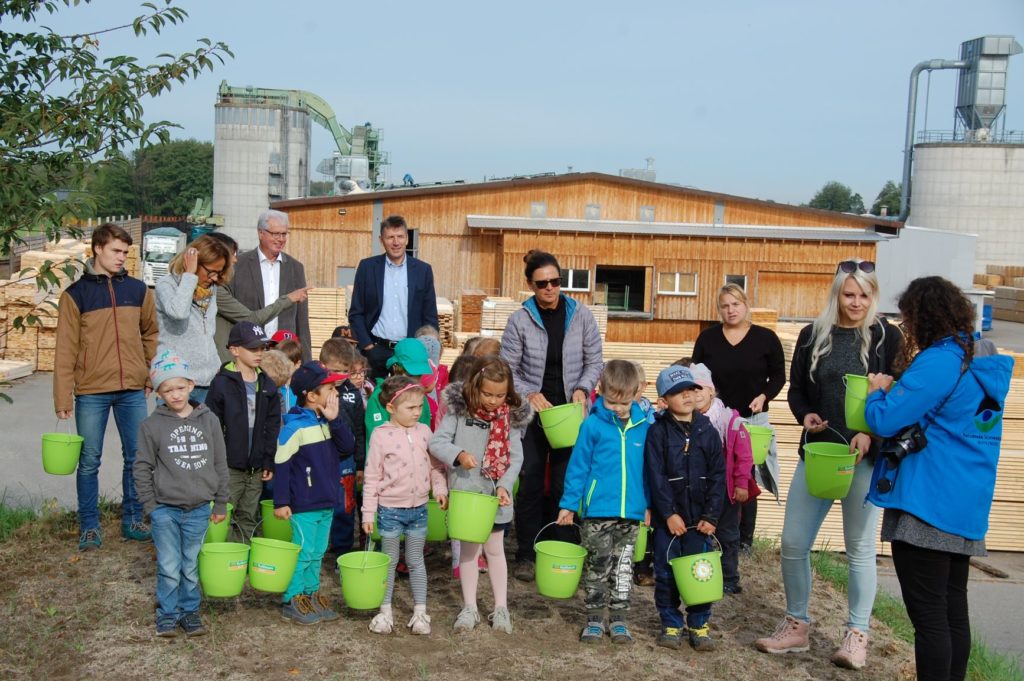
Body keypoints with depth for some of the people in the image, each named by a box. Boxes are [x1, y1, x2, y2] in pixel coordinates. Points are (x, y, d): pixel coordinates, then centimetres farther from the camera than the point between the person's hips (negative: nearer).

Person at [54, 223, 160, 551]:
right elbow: (65, 351, -4)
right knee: (89, 462, 5)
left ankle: (132, 520, 22)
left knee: (136, 458, 8)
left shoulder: (138, 289, 6)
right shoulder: (75, 294, -2)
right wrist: (63, 398, -6)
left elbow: (151, 333, 15)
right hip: (91, 393, -2)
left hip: (133, 391, 3)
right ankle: (89, 526, 18)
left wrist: (151, 374, 7)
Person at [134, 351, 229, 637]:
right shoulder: (152, 425, -4)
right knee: (169, 567, 2)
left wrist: (220, 504, 8)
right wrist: (150, 505, -2)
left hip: (199, 509, 2)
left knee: (191, 567, 12)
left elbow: (220, 464, 7)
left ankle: (190, 610, 26)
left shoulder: (209, 420, 1)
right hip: (165, 509, -2)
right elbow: (142, 468, 2)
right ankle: (167, 614, 18)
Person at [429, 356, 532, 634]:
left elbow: (516, 457, -3)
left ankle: (501, 608, 24)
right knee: (468, 549, 11)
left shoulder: (511, 417, -5)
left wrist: (505, 485, -16)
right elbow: (436, 442, -11)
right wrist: (459, 454, -28)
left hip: (496, 496, 1)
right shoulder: (458, 410, -9)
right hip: (465, 492, -1)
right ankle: (469, 608, 23)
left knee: (495, 549, 13)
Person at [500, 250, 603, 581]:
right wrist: (529, 394, -17)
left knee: (566, 485, 4)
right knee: (530, 484, 5)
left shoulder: (580, 315, -2)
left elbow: (594, 362, 3)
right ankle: (526, 555, 16)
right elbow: (507, 370, -3)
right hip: (532, 414, 0)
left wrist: (582, 388, -13)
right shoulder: (520, 320, -5)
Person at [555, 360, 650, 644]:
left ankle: (618, 619, 24)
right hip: (598, 511, -2)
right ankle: (595, 619, 19)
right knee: (598, 565, 7)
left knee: (623, 566, 13)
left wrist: (650, 504, 12)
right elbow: (578, 466, -3)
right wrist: (568, 504, -3)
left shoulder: (644, 426, 1)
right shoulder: (593, 425, -7)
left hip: (632, 512, 3)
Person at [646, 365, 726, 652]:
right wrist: (669, 513, -13)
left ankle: (699, 625, 21)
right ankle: (671, 624, 20)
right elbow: (656, 476, -8)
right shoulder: (658, 432, -4)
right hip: (668, 517, -2)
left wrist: (711, 515, -5)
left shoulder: (708, 431, 3)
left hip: (700, 517, 2)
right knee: (666, 573, 6)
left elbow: (718, 475, 2)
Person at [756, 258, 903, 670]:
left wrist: (871, 434, -17)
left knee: (859, 547, 6)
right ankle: (796, 627, 20)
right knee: (793, 543, 2)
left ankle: (857, 635, 18)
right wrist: (805, 415, -9)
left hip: (866, 456, -2)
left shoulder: (887, 337, 0)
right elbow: (796, 389, 12)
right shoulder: (813, 335, 6)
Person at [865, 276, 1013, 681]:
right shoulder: (979, 362, 12)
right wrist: (895, 389, 15)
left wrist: (878, 391, 3)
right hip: (964, 506, 9)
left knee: (928, 615, -3)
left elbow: (884, 421, -17)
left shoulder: (938, 362, -17)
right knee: (953, 610, 16)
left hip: (927, 505, -9)